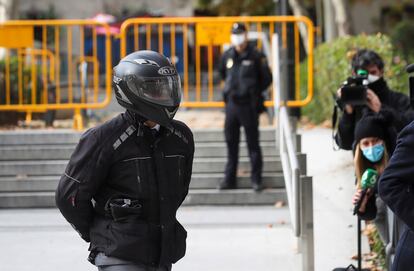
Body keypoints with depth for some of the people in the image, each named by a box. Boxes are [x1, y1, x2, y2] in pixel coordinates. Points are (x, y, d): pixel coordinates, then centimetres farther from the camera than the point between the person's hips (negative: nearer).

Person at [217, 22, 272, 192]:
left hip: (249, 106, -4)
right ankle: (229, 179, 13)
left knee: (253, 143, 0)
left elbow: (267, 79, 1)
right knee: (231, 143, 8)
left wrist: (254, 92, 5)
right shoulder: (227, 56, 7)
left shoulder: (256, 56, -6)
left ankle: (256, 179, 5)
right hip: (231, 104, 5)